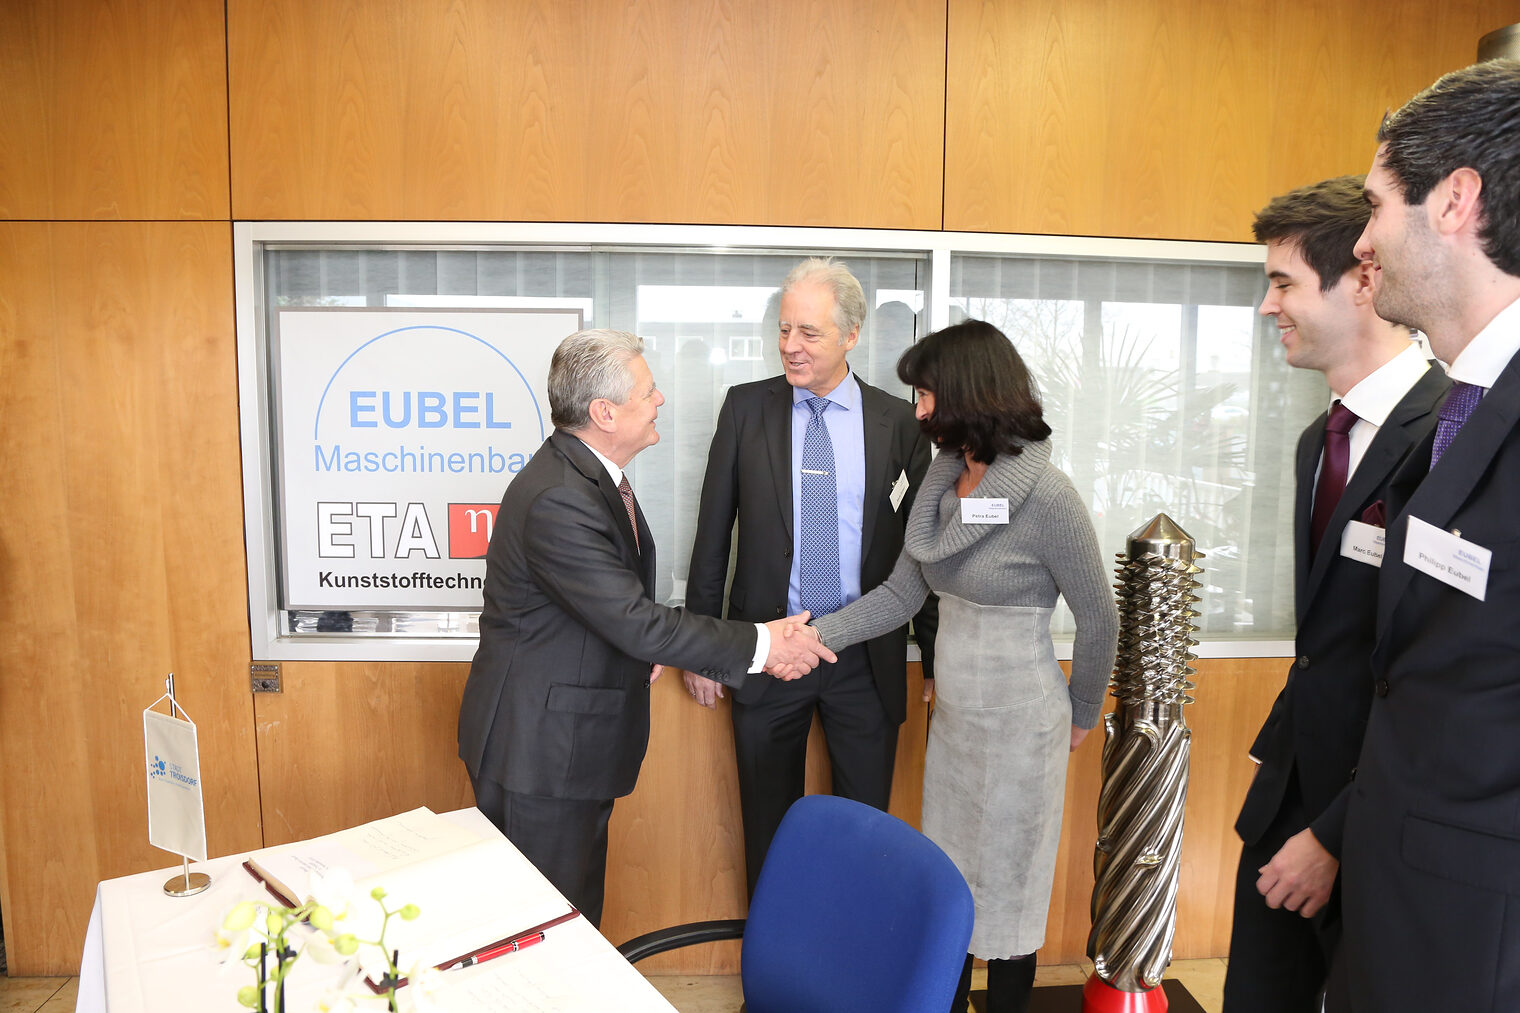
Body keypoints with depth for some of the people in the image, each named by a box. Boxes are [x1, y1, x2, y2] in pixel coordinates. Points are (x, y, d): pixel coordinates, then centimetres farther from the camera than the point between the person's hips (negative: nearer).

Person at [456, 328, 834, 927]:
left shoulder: (591, 473, 5)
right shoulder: (557, 500, -28)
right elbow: (636, 622, -27)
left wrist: (644, 644, 1)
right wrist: (757, 645, -19)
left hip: (578, 735, 9)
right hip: (538, 749, -9)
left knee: (576, 913, 23)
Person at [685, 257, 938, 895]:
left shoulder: (897, 422, 0)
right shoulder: (746, 407, 0)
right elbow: (714, 532, 3)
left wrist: (936, 660, 5)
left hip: (867, 657, 0)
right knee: (769, 830, 14)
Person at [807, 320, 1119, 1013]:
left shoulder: (1046, 496, -21)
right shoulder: (944, 481, 1)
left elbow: (1098, 620, -11)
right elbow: (900, 593, 3)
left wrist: (1081, 716, 3)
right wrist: (812, 638, -7)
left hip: (1017, 725, -7)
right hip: (953, 714, 7)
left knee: (1003, 891, 11)